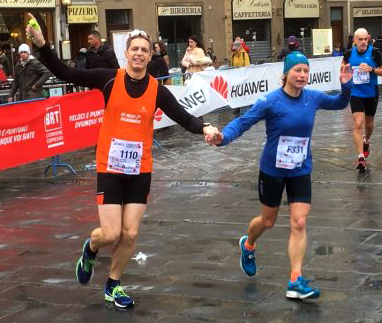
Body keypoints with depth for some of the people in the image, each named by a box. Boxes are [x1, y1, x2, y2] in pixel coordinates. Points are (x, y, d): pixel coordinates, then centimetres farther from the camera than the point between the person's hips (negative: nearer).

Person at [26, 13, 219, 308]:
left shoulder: (157, 90, -3)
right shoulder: (110, 79, -8)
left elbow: (183, 118, -7)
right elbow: (65, 73, -10)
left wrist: (204, 128, -27)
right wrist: (42, 45, -22)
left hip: (140, 171, 2)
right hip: (110, 169, -2)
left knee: (130, 234, 4)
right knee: (111, 234, -7)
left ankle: (113, 286, 27)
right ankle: (90, 249, 31)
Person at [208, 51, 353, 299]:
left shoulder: (313, 98, -6)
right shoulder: (271, 101, -19)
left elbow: (339, 104, 13)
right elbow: (243, 122, -20)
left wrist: (346, 86, -8)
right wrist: (224, 137, -39)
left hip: (301, 171, 3)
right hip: (272, 170, -3)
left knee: (299, 224, -6)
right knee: (268, 221, 15)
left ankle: (296, 282, -2)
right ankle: (248, 246, 49)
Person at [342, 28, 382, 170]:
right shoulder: (349, 53, -5)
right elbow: (344, 63, 18)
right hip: (356, 94, 0)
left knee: (369, 124, 18)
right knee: (358, 124, -13)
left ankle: (366, 141, 51)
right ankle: (361, 157, -16)